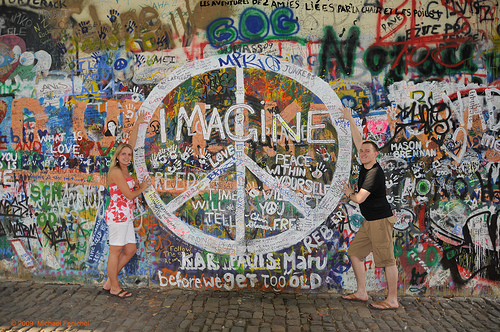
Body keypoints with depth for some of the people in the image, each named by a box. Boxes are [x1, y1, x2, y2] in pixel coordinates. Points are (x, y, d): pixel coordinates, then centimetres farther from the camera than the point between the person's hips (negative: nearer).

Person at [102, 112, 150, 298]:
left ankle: (109, 282, 23)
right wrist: (142, 187, 2)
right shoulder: (116, 171, -13)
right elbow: (129, 195, -15)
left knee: (130, 250, 12)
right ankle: (115, 287, 14)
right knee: (115, 251, 2)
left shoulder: (125, 170, 11)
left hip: (126, 216, 9)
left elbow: (132, 144, 18)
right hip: (118, 215, -9)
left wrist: (137, 125, 22)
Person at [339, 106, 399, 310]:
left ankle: (392, 300, 8)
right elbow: (358, 141, 13)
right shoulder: (366, 166, 6)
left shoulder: (375, 173, -19)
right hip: (370, 222, 10)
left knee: (387, 259, -2)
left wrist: (349, 193, 1)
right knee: (355, 252, 12)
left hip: (381, 220, -10)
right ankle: (361, 293, 20)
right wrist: (350, 120, 14)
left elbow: (359, 199, -21)